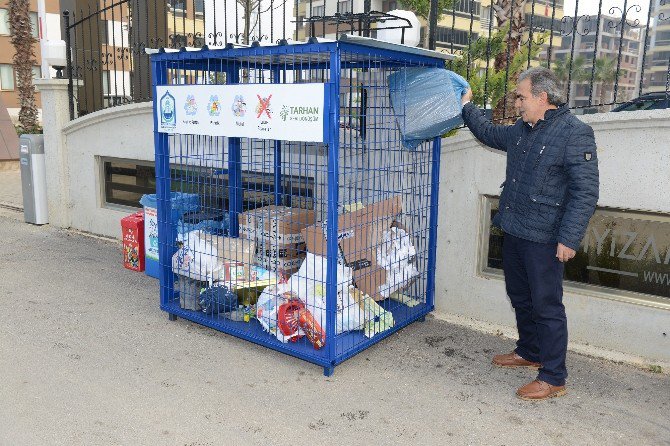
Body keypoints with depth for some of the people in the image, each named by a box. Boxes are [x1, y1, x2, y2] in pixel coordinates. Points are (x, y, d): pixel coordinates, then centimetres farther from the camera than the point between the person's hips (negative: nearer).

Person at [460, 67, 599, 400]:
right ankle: (529, 353, 39)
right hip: (514, 232, 9)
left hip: (544, 239, -8)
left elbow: (585, 192, -18)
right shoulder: (522, 131, 11)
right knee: (520, 298, 20)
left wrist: (569, 238, -22)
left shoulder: (575, 133, -15)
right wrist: (467, 107, 31)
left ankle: (553, 378, 11)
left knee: (547, 306, -1)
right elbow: (489, 134, 32)